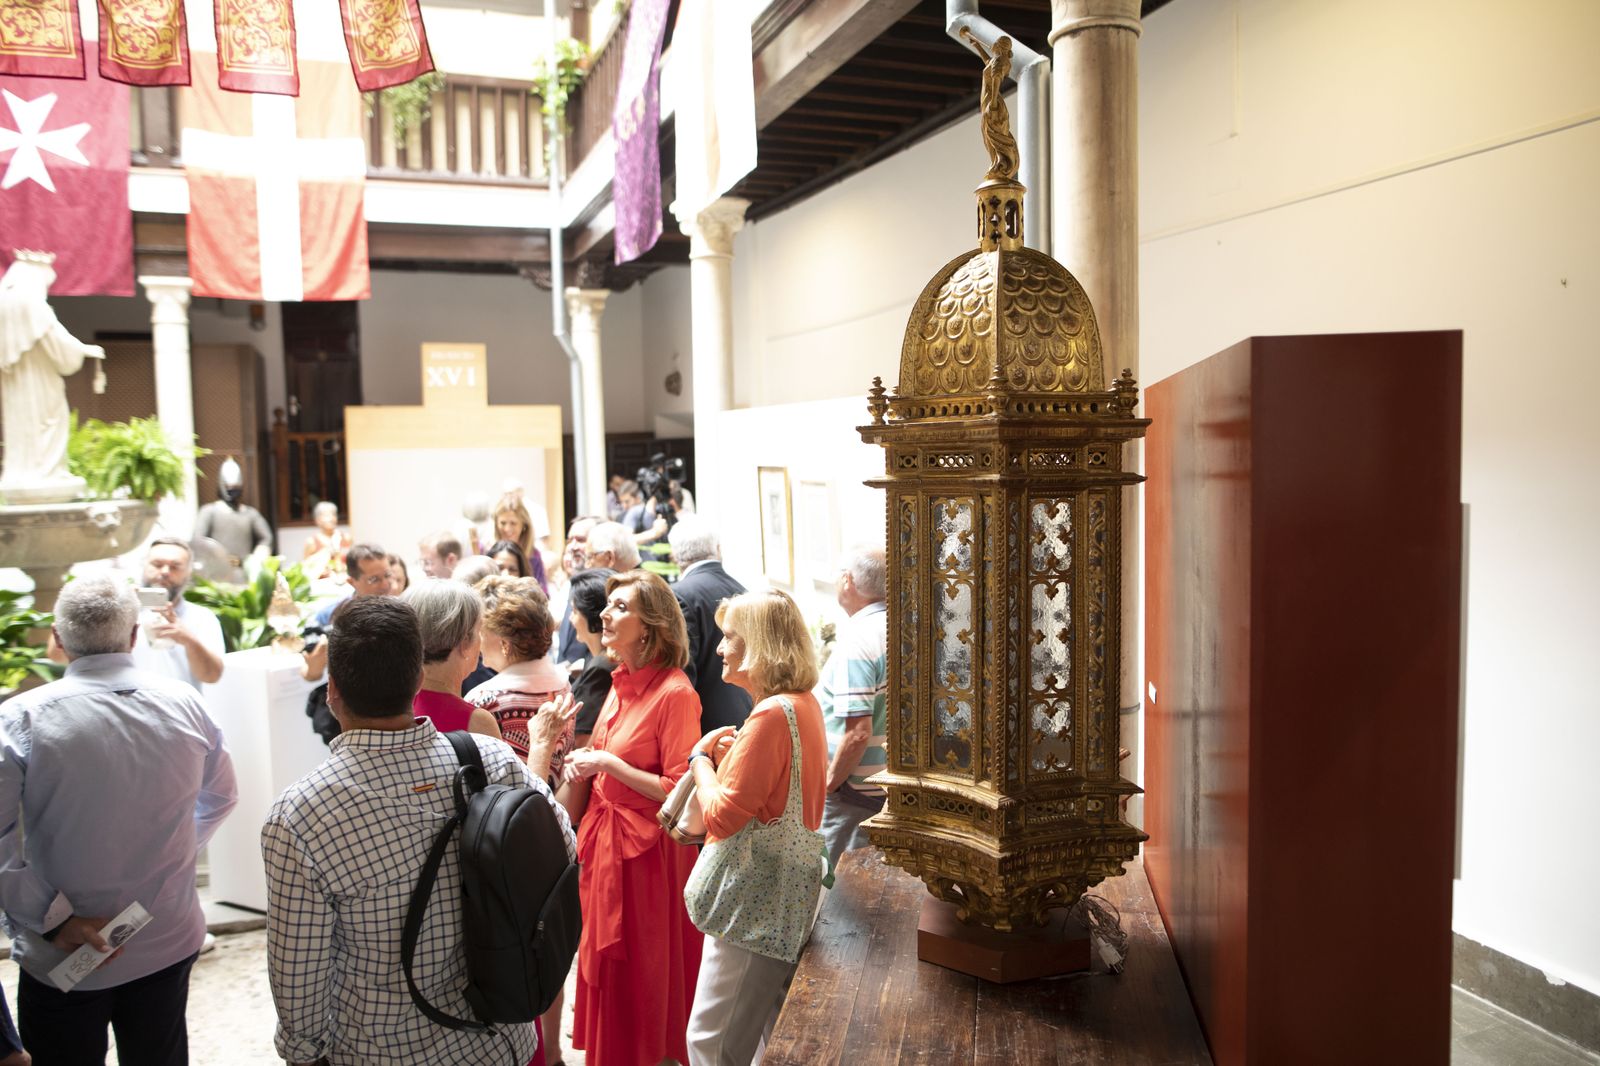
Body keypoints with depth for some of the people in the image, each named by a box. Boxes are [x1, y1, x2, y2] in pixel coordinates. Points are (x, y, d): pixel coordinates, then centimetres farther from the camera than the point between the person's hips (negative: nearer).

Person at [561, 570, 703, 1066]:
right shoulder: (621, 684, 7)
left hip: (649, 852, -8)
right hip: (604, 842, 8)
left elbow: (680, 792, -21)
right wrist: (582, 764, 0)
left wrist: (608, 762, -20)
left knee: (645, 979, 7)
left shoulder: (675, 693, -19)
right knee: (607, 970, 20)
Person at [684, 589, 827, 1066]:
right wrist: (729, 755, 3)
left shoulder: (772, 714, -21)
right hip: (787, 886, 10)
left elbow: (722, 816, -21)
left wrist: (701, 758, -5)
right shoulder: (804, 703, 9)